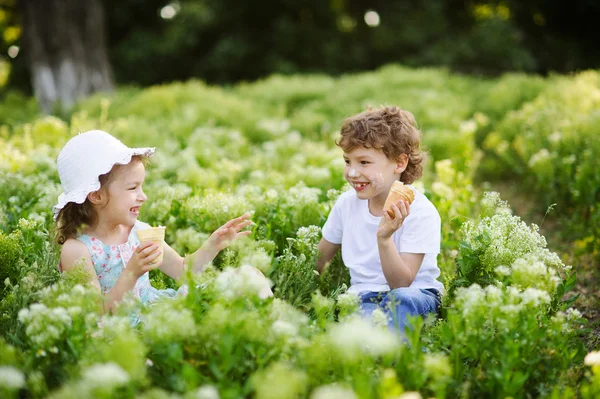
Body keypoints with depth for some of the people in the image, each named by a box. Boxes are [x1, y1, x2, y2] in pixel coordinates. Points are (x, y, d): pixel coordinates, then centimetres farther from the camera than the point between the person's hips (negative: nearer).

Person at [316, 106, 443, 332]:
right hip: (364, 295, 3)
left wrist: (384, 238, -34)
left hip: (416, 292, -2)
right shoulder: (347, 203, 1)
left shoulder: (421, 213, -14)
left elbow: (401, 284, -19)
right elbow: (318, 260, 15)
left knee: (400, 298, -40)